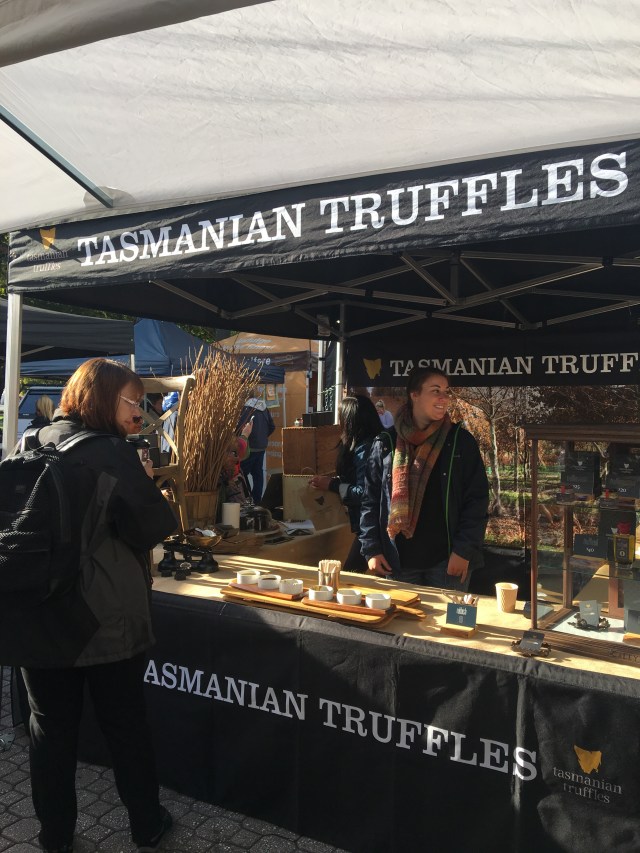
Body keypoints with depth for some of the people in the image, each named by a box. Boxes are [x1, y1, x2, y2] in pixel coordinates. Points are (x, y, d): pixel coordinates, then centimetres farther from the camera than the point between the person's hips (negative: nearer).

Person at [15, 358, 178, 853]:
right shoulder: (110, 453, -16)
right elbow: (156, 527, -17)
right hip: (106, 621, -5)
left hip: (40, 617, 5)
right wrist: (150, 489, 2)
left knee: (51, 728, 17)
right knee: (126, 725, 12)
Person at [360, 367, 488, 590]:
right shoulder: (385, 444, 3)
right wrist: (372, 550, -1)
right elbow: (370, 500, 5)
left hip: (448, 561, -1)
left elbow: (476, 499, -2)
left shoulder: (461, 441, 0)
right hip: (398, 562, 1)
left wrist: (464, 550, -9)